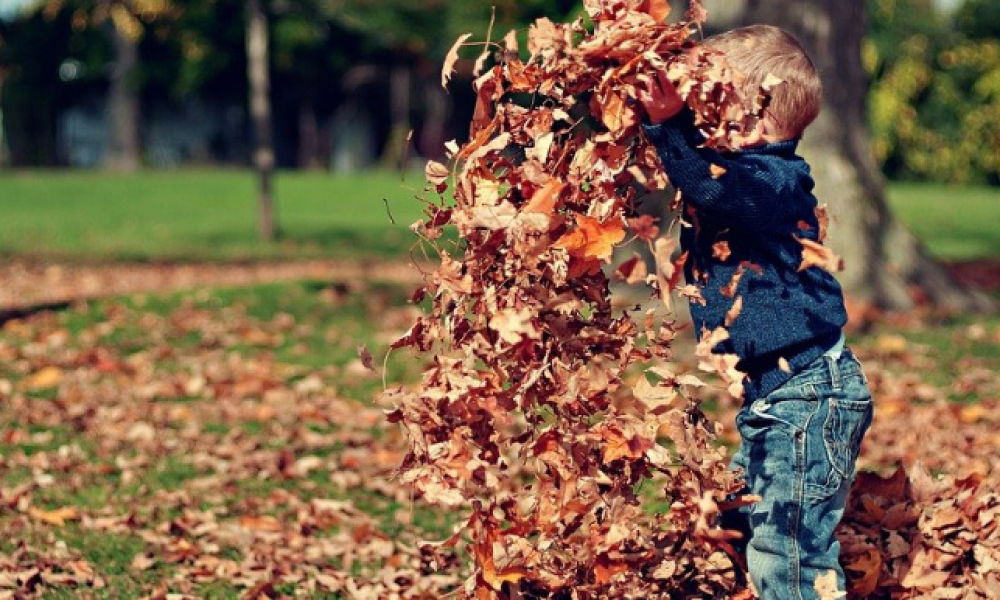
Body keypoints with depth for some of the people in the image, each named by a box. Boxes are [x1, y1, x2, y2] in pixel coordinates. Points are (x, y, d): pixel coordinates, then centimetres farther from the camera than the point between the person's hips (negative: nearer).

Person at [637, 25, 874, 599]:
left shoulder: (774, 180, -20)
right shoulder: (742, 170, 8)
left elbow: (717, 186, -40)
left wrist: (672, 123, -46)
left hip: (808, 394, -11)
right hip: (770, 391, 11)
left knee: (789, 547, -7)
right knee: (750, 524, 21)